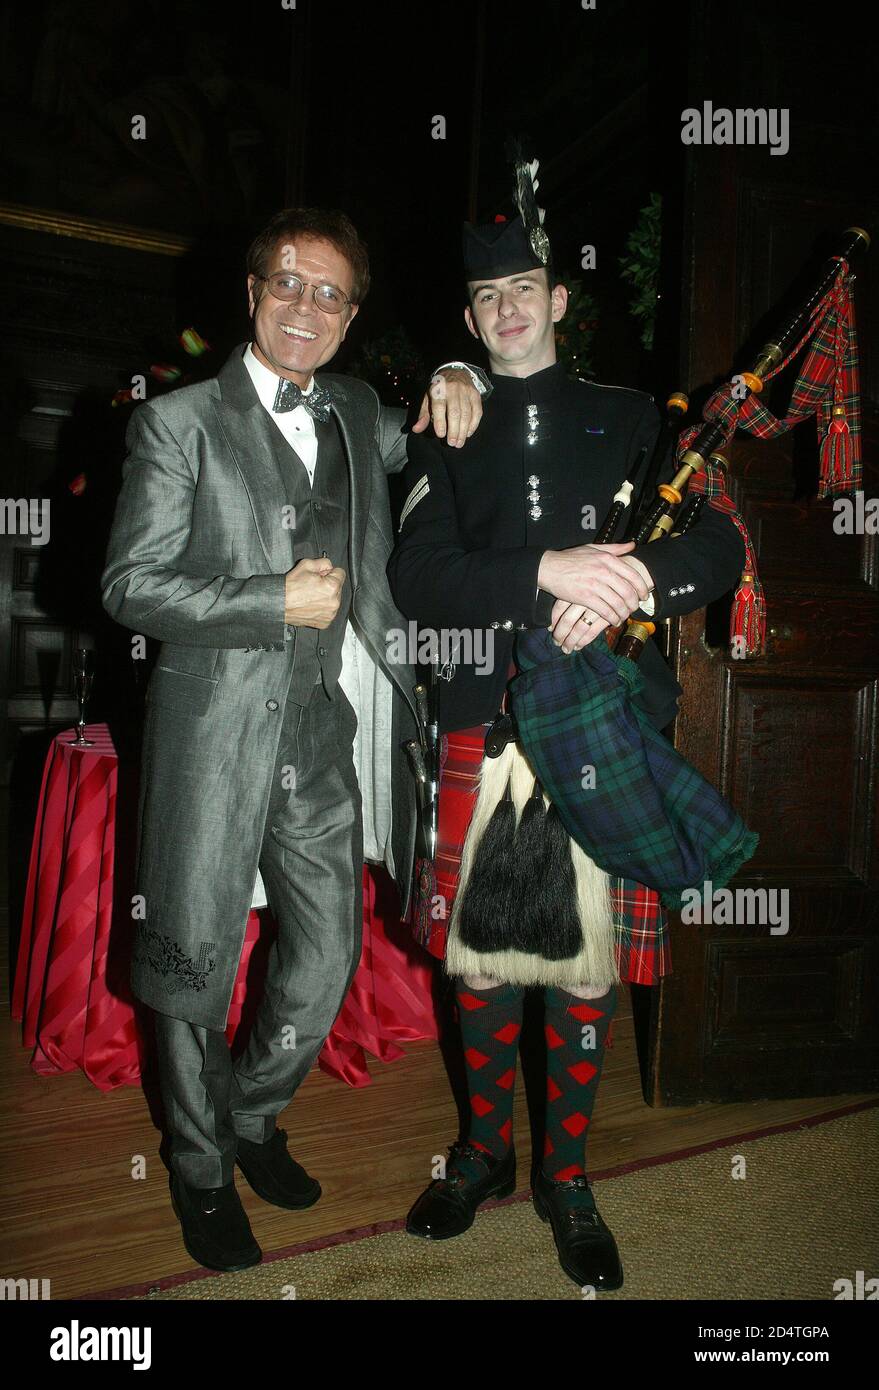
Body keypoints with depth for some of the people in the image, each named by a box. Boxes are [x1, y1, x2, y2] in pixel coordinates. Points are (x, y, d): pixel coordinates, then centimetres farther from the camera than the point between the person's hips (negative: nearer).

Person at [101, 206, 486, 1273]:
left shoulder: (359, 416, 12)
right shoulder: (179, 422, -3)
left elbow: (430, 443, 32)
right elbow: (132, 587, -8)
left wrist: (455, 377, 9)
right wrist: (277, 602, -15)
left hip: (325, 743, 5)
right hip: (215, 741, -5)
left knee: (328, 956, 14)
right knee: (195, 972, 8)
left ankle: (253, 1114, 42)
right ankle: (202, 1170, 34)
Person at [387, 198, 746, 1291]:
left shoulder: (632, 420, 12)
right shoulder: (447, 440, 12)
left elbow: (719, 549, 3)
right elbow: (417, 579, -3)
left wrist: (625, 590, -17)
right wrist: (550, 572, -18)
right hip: (485, 735, 1)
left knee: (589, 969, 6)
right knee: (478, 957, 8)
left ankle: (566, 1178, 28)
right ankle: (483, 1153, 33)